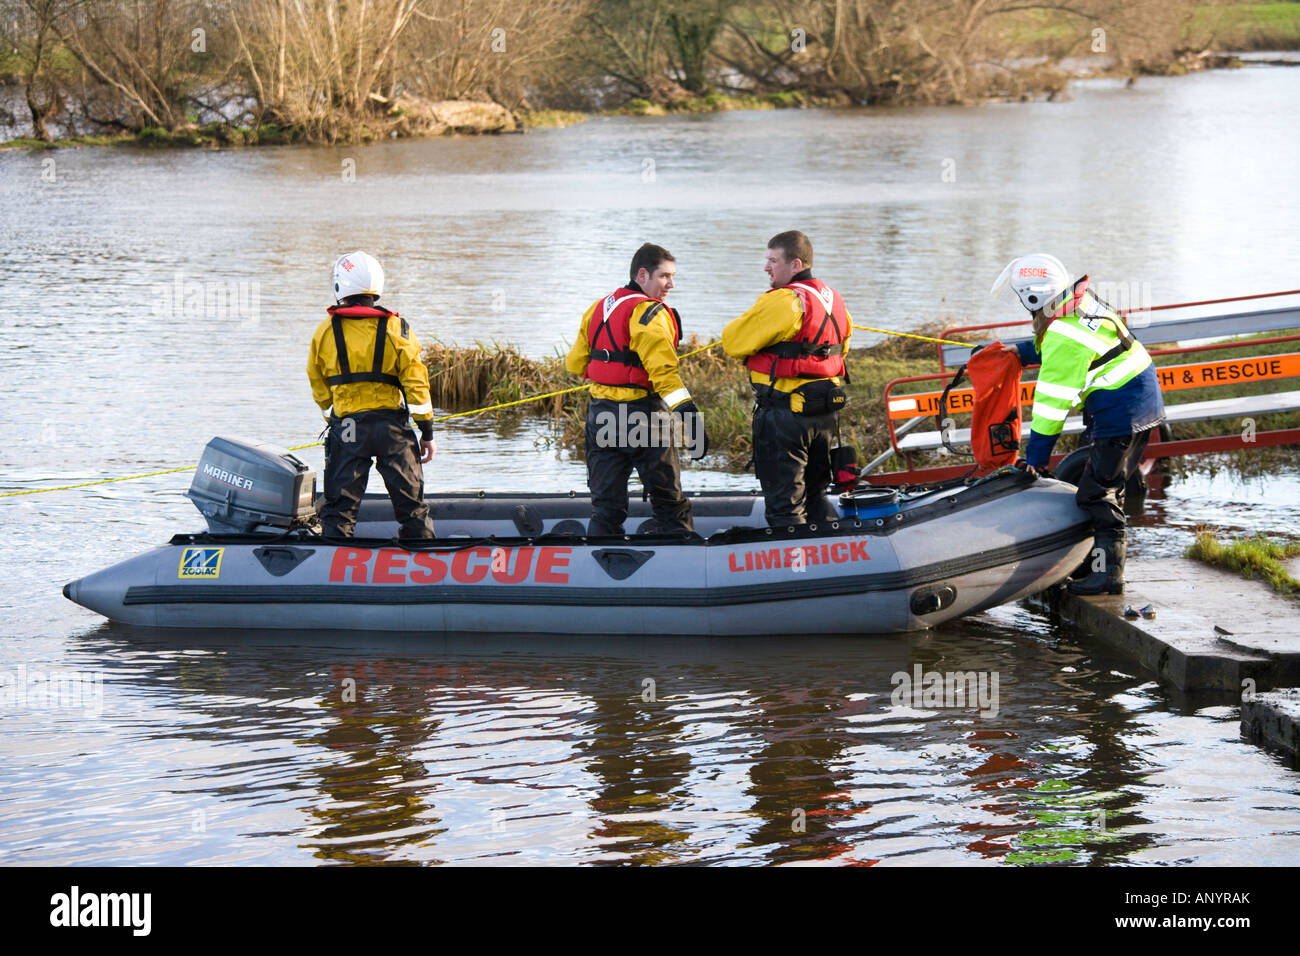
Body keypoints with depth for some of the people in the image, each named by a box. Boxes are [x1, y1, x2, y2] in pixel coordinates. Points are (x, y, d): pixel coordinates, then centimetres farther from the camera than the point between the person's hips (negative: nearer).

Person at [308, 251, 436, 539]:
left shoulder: (325, 332, -1)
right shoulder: (396, 328, -3)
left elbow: (319, 387, 8)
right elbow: (416, 383, -4)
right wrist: (427, 431, 2)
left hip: (346, 426, 0)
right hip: (392, 426, 0)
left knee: (339, 507, 5)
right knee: (411, 504, 9)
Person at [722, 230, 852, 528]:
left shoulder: (782, 302, -19)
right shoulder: (833, 299, 9)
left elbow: (733, 342, -13)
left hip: (785, 412, -8)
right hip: (827, 413, 8)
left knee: (783, 503, -1)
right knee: (814, 495, 21)